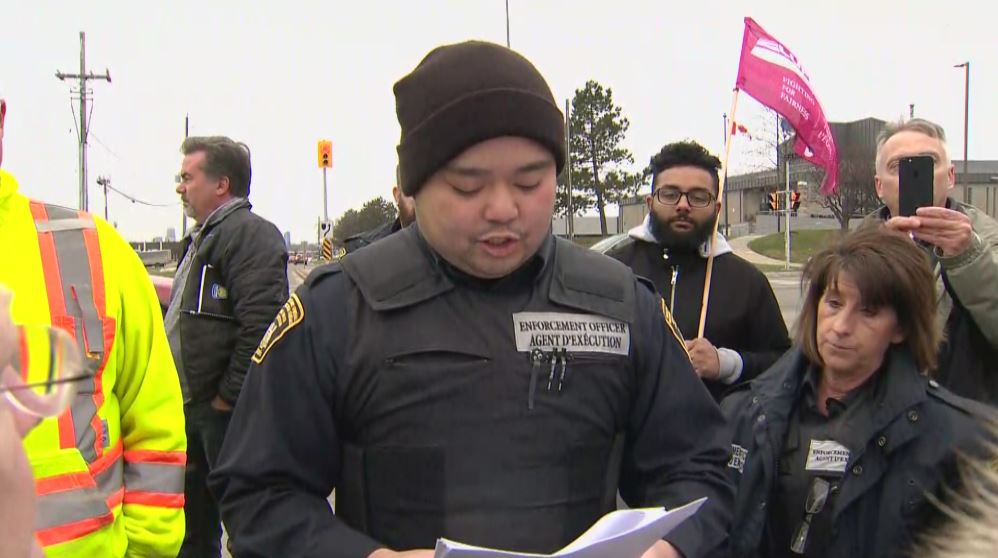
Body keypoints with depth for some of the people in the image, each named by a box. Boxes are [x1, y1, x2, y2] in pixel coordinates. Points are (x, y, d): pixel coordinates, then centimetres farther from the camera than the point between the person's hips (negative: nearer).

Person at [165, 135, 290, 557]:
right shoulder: (201, 238, 19)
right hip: (193, 408, 10)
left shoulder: (250, 234, -15)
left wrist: (228, 395, -22)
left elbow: (261, 323, -26)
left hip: (226, 411, -10)